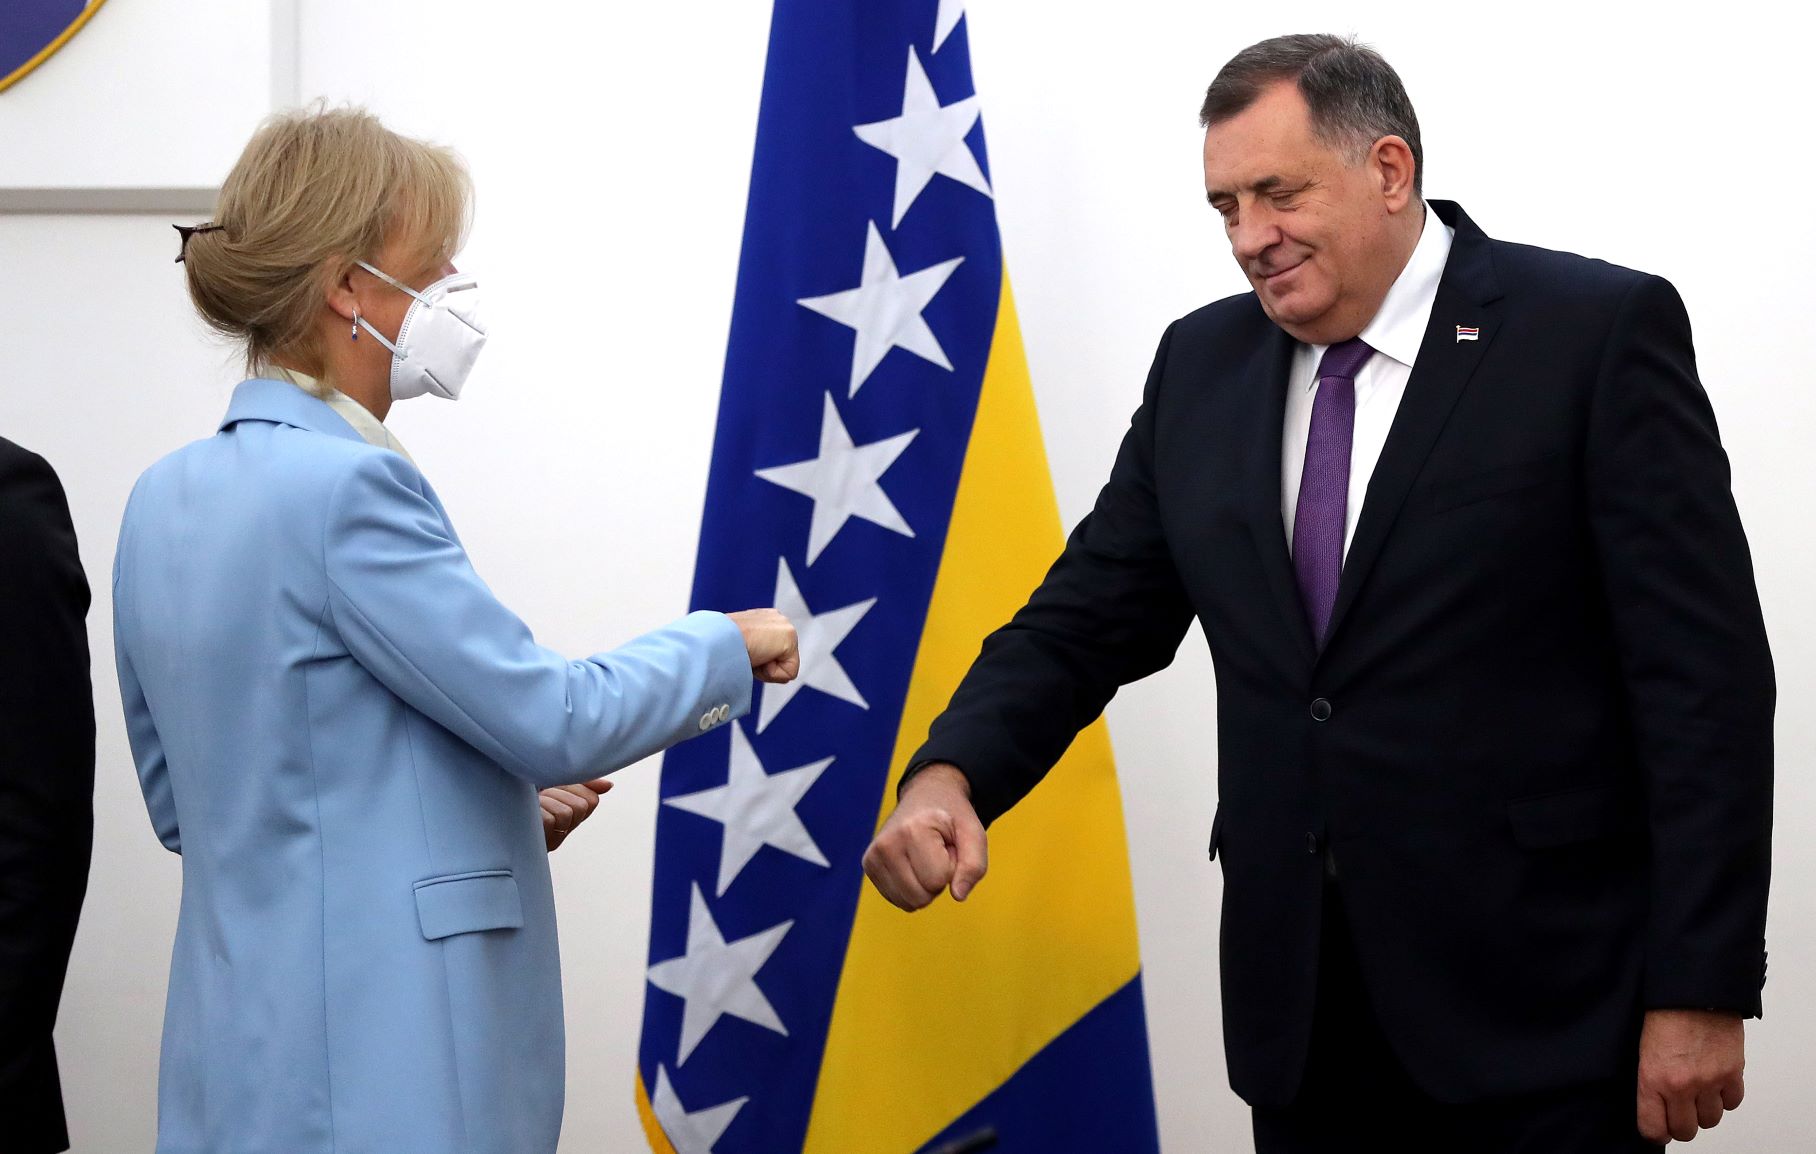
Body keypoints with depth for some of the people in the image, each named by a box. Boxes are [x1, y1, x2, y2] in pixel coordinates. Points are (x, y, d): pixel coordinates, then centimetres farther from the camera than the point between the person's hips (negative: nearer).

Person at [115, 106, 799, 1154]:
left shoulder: (169, 498, 9)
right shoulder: (346, 487, -17)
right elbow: (552, 720, -15)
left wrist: (500, 805, 14)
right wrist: (726, 644, 2)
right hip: (380, 1061, -9)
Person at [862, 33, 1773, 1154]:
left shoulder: (1599, 332, -7)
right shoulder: (1203, 365, 9)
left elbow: (1707, 673, -9)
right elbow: (1090, 618, 10)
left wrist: (1701, 988, -13)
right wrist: (951, 773, -10)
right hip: (1302, 1011, 5)